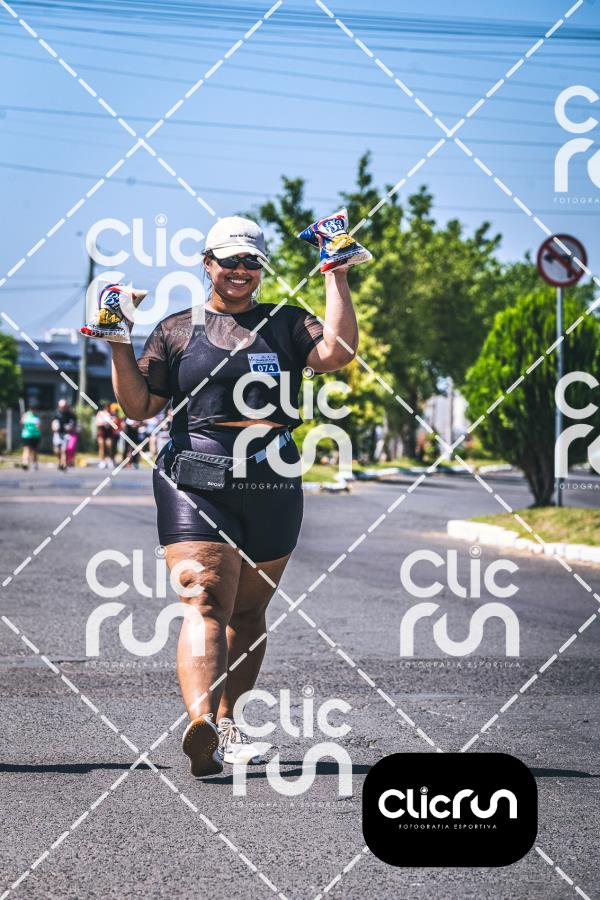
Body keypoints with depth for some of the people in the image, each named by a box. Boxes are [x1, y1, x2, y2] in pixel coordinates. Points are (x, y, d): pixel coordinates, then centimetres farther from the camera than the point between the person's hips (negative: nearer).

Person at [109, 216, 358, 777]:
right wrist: (119, 345, -2)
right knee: (206, 601, -19)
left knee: (248, 611, 9)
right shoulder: (177, 330, 11)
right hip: (196, 481, -3)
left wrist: (335, 275, -3)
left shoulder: (285, 324, 13)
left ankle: (226, 721, 22)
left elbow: (338, 352, -6)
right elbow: (138, 406, 9)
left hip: (272, 486, 3)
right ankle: (201, 726, -36)